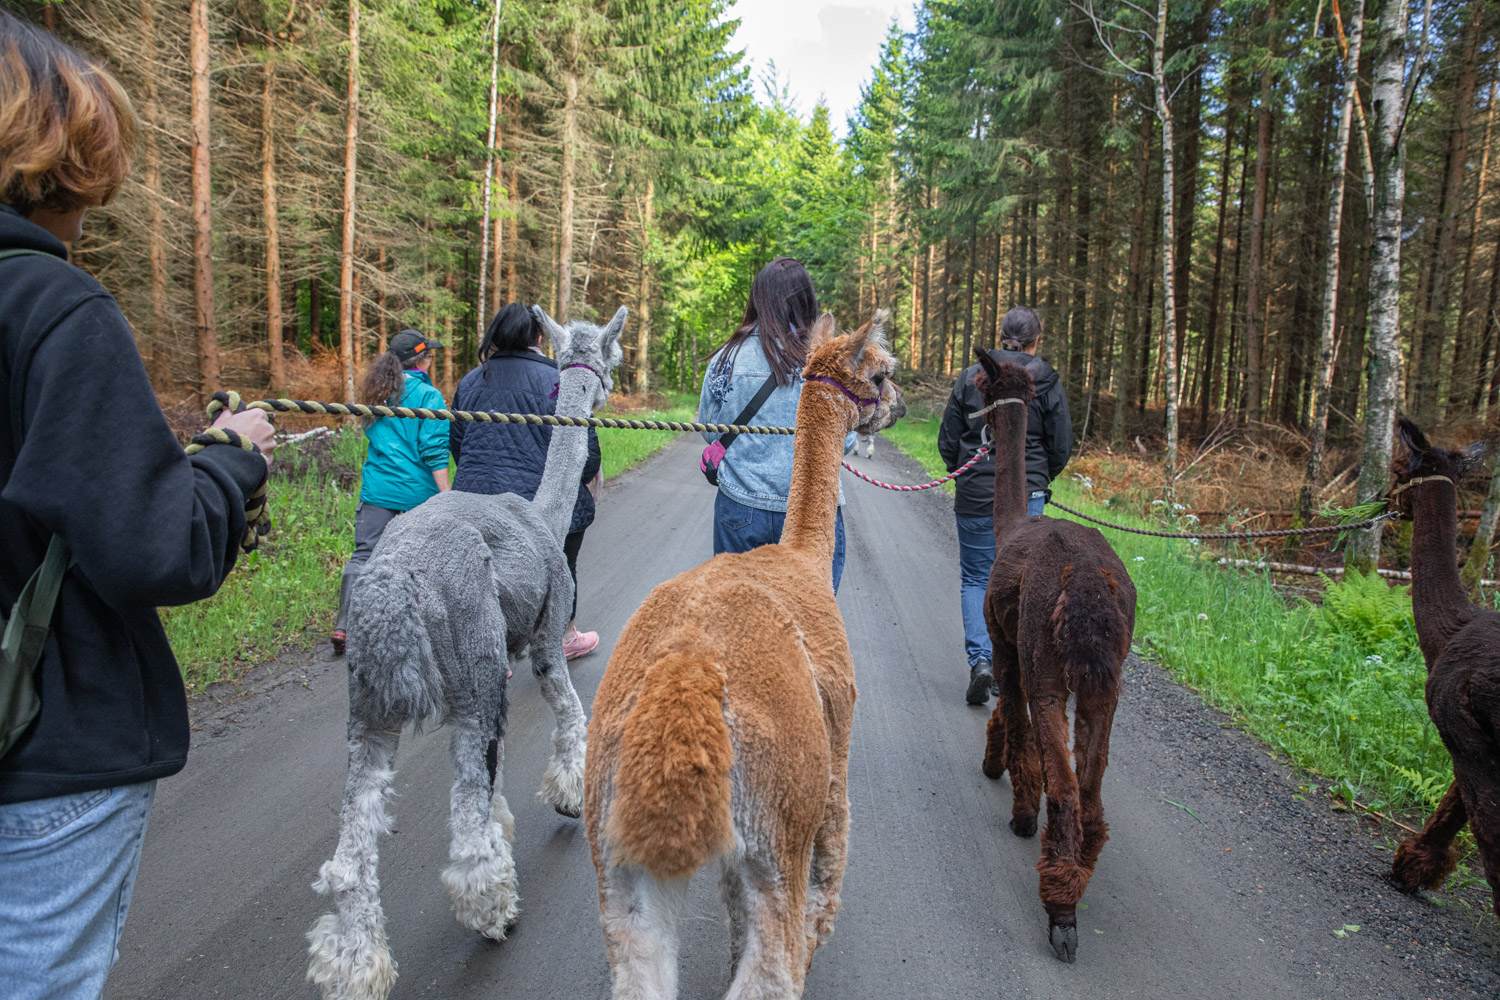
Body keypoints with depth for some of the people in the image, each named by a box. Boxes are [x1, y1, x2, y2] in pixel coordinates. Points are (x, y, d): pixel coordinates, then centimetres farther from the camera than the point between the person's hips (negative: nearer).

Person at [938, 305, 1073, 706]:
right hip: (1026, 499, 0)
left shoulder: (971, 378, -1)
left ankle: (980, 659, -7)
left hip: (976, 497, 0)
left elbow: (947, 441, 1)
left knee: (975, 579, 10)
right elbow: (1061, 447, -1)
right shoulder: (1048, 383, -3)